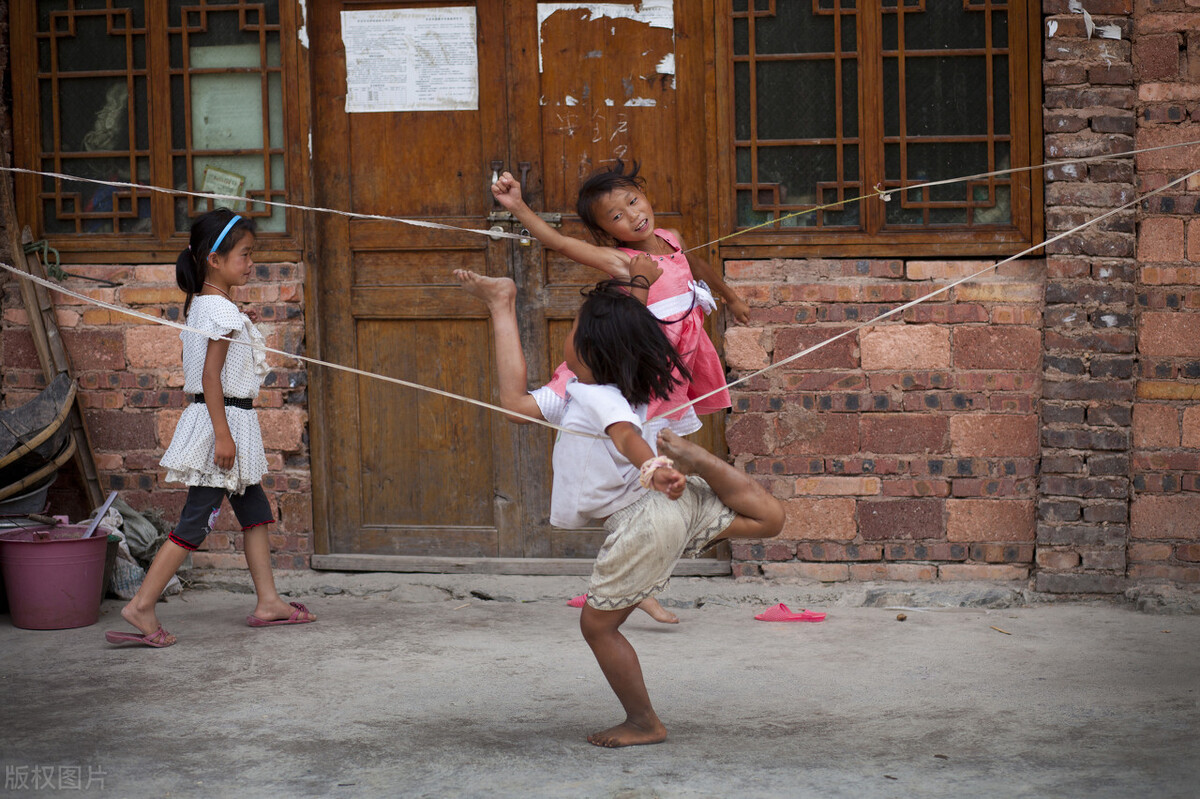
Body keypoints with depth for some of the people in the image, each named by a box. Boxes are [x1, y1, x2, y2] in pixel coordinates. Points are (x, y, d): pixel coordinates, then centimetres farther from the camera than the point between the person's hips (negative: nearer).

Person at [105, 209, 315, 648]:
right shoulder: (222, 311, -18)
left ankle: (268, 601, 19)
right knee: (197, 520, -7)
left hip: (228, 422, 10)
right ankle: (141, 605, -6)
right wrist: (223, 433, -24)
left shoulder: (199, 305, 11)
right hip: (222, 419, -10)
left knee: (255, 510, 14)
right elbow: (211, 375, -22)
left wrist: (239, 329, 22)